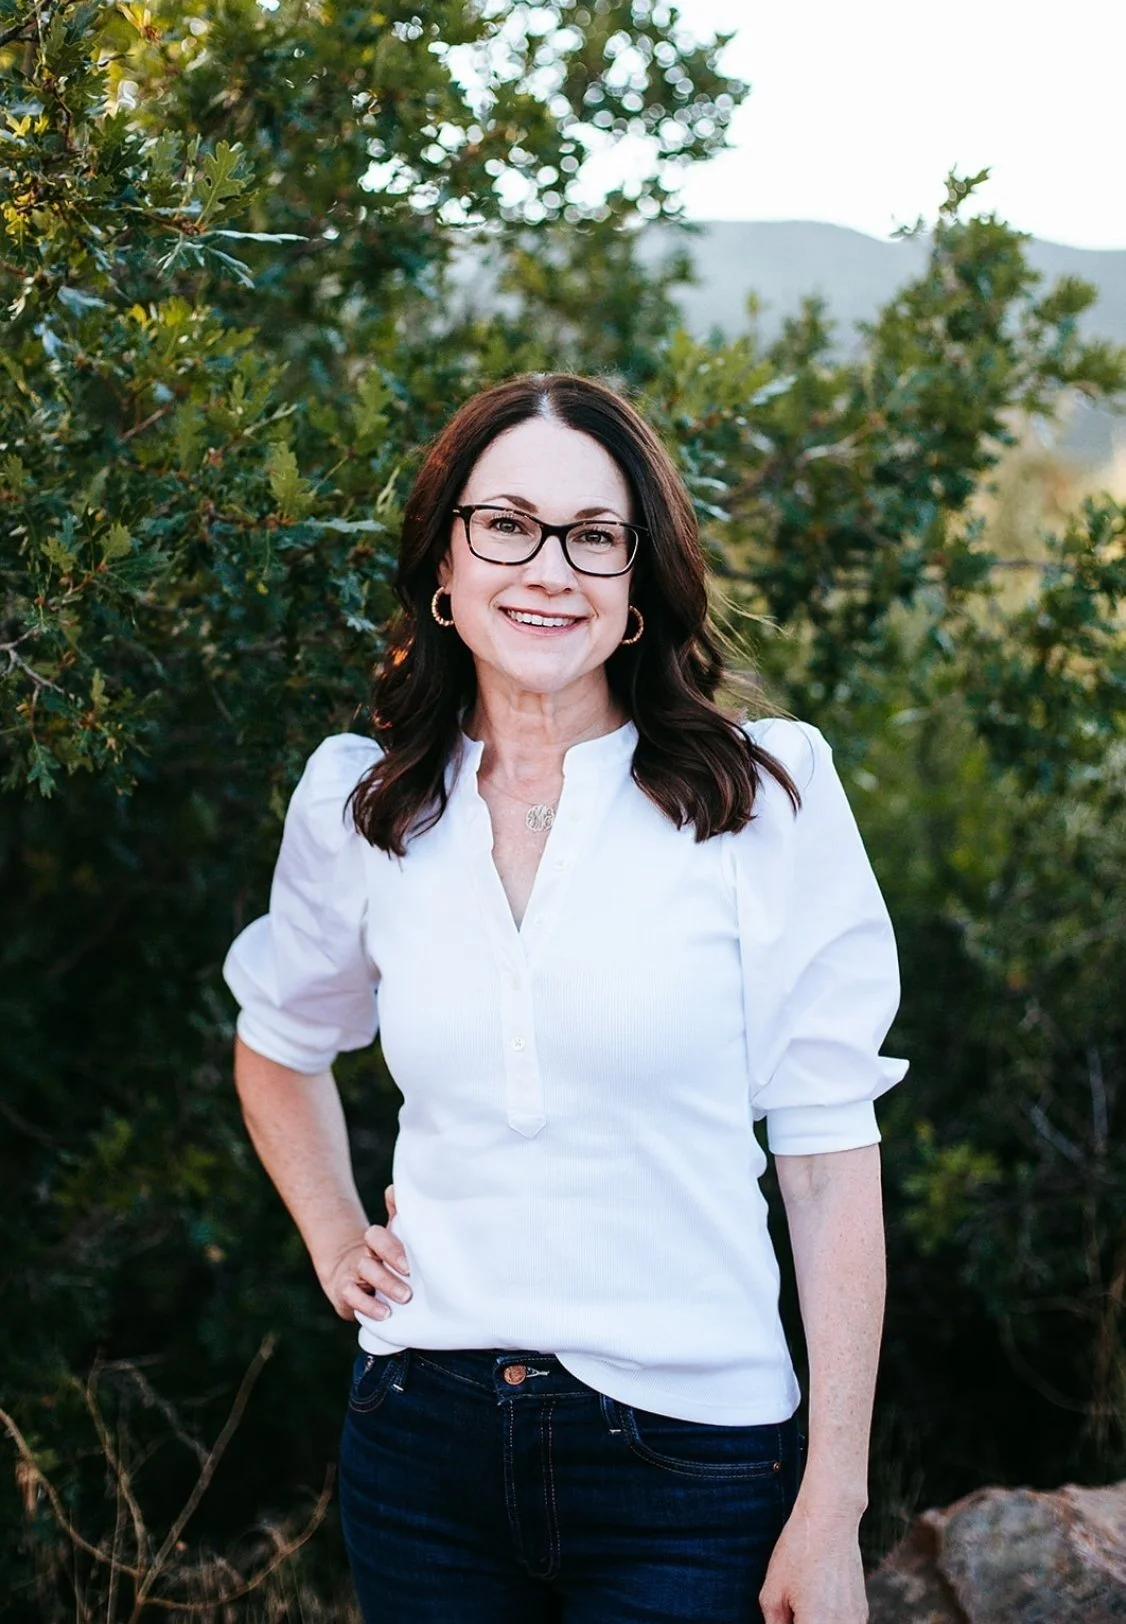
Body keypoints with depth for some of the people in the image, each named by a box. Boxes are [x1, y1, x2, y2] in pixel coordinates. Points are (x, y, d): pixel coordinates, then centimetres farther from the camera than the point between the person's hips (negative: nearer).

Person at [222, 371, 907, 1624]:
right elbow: (278, 1045, 23)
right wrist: (334, 1239, 9)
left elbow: (829, 1154, -8)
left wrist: (831, 1516, -9)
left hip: (687, 1460, -3)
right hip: (423, 1443, 3)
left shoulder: (766, 800, -7)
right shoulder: (357, 804, 3)